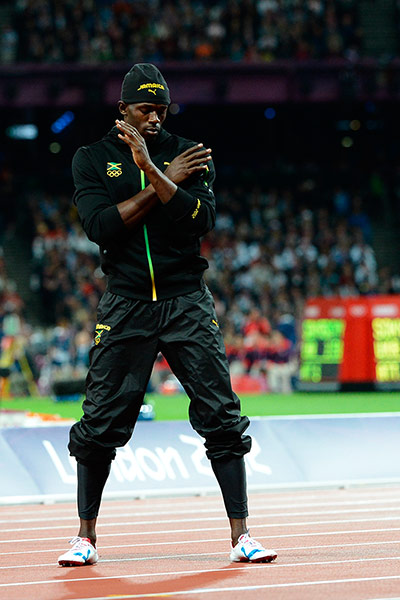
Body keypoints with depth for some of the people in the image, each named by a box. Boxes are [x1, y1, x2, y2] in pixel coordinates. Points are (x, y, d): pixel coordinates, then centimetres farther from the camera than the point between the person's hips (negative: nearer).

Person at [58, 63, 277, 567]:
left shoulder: (188, 155, 7)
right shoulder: (92, 159, 6)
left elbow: (201, 219, -10)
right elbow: (100, 227, -10)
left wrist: (150, 168, -17)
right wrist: (163, 183, -10)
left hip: (187, 304, 1)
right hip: (125, 306, 0)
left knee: (222, 416, -5)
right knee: (101, 422, -1)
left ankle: (240, 535, 0)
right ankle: (85, 536, 12)